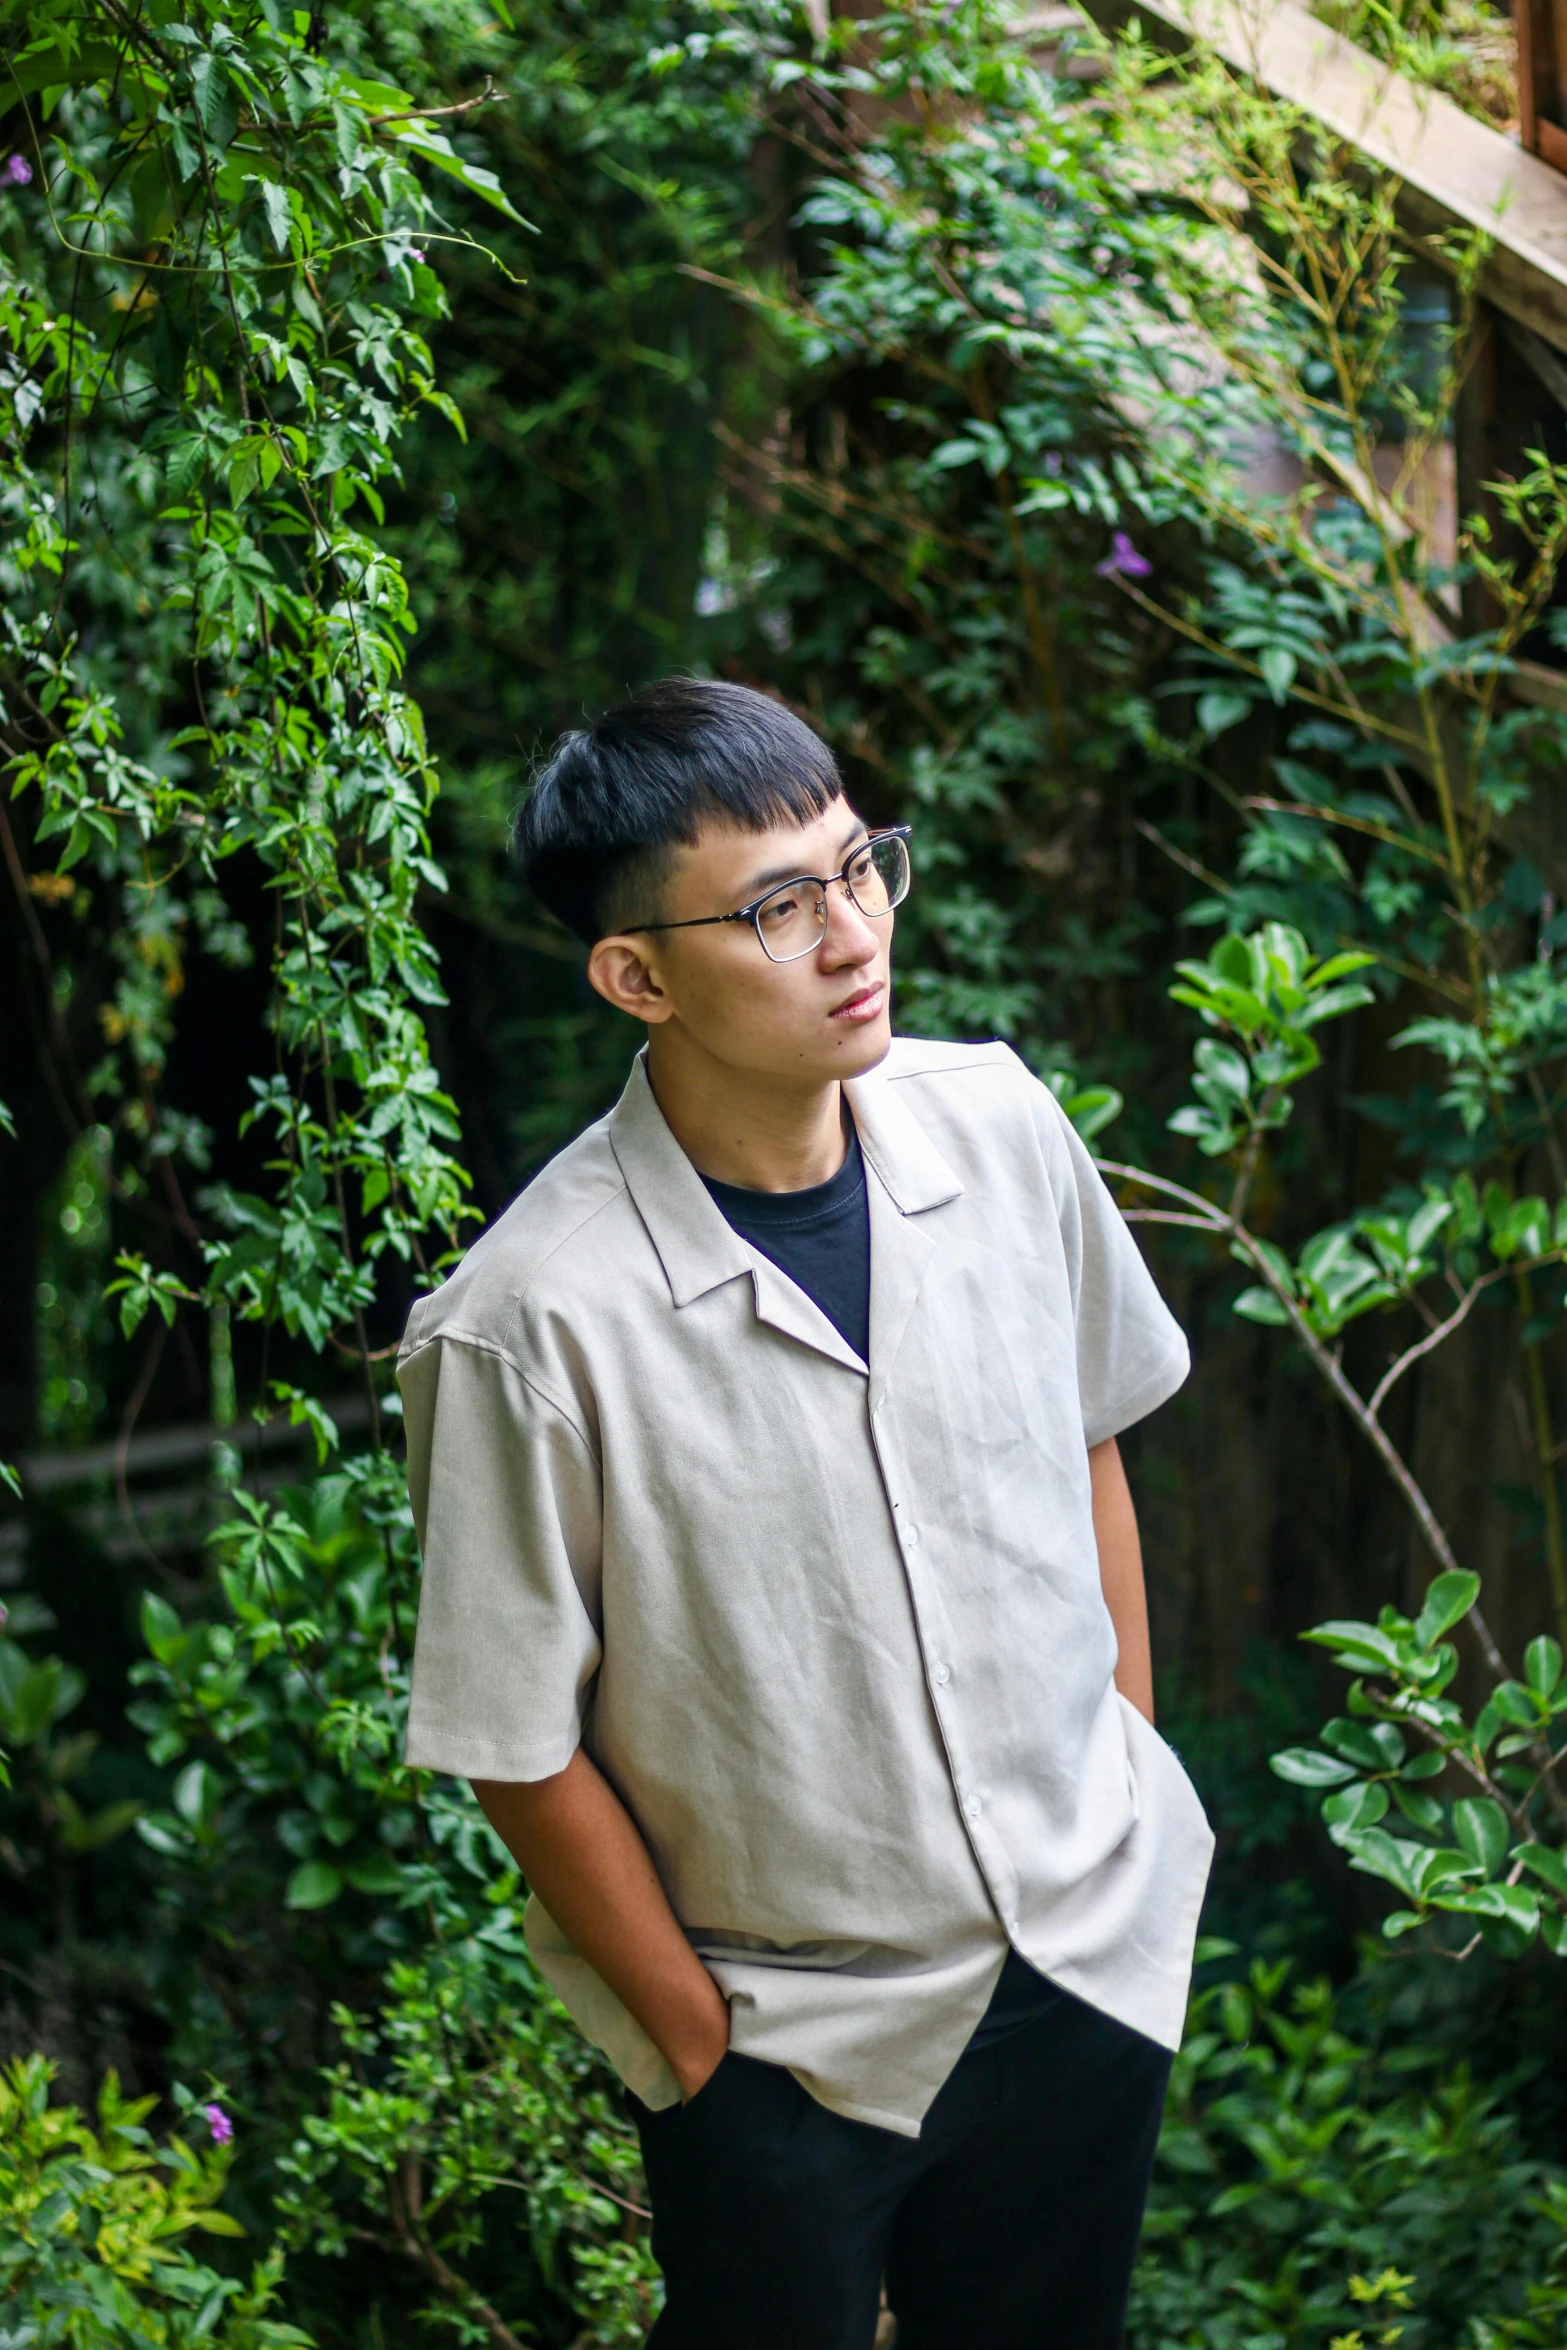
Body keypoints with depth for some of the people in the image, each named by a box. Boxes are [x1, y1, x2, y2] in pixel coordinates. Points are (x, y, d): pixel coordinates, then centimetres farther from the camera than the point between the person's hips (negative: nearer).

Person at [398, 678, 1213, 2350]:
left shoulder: (999, 1126, -10)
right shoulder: (534, 1325, -26)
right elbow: (520, 1750, -16)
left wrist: (1137, 1764, 11)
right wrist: (702, 2044, -8)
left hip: (1093, 1948, 5)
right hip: (796, 2041, -4)